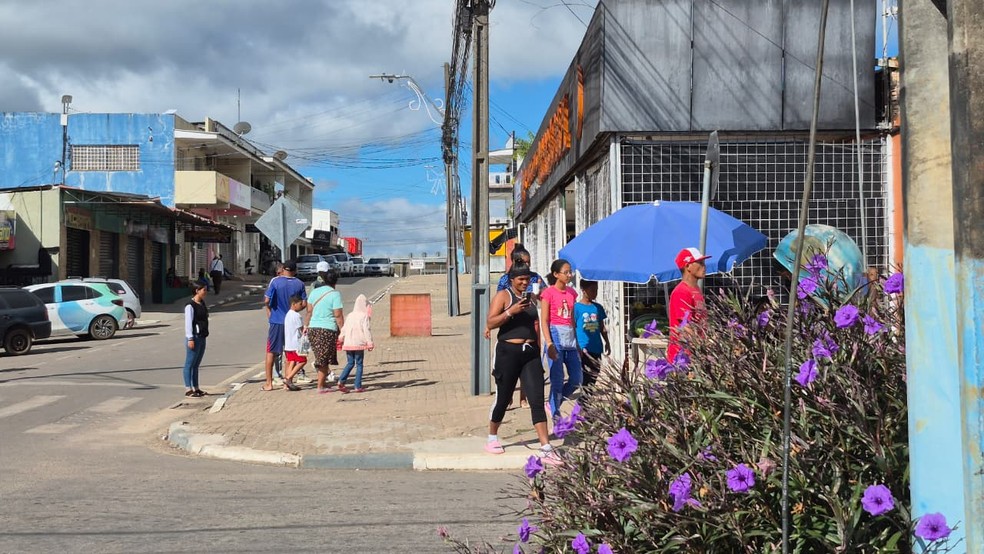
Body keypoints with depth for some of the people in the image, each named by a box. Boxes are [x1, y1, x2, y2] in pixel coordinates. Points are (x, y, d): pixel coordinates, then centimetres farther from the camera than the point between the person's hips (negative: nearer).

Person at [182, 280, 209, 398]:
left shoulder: (202, 303, 14)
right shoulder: (190, 305, -13)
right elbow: (188, 323, -17)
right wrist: (190, 338, -22)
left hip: (202, 337, 9)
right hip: (194, 337, -9)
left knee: (196, 364, 14)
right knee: (190, 363, -5)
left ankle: (196, 388, 20)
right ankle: (188, 389, -3)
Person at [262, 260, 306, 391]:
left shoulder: (275, 281, -7)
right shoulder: (299, 284, 0)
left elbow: (266, 300, -12)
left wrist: (269, 312, 7)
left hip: (276, 321, -2)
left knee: (270, 352, 7)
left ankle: (269, 383, 7)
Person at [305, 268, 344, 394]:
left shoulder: (315, 292, 9)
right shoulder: (335, 294, -8)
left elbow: (309, 311, 11)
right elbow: (338, 315, -12)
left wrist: (307, 326, 20)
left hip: (313, 328, 6)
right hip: (328, 329, -6)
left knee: (320, 358, 16)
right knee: (324, 359, 2)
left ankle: (322, 382, 21)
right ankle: (321, 386, 5)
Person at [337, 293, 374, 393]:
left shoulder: (349, 315, 12)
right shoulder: (364, 316, -5)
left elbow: (344, 329, 14)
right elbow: (366, 330, -10)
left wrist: (341, 339, 25)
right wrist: (369, 343, -6)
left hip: (348, 343, 5)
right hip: (359, 344, -5)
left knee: (350, 363, 14)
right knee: (359, 364, 3)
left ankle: (341, 381, -4)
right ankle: (358, 386, 1)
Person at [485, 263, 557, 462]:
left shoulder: (530, 298, 16)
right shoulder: (503, 296, -2)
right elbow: (490, 323, -11)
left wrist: (538, 352, 20)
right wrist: (511, 311, -22)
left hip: (530, 352, 5)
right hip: (508, 351, -5)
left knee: (537, 400, -4)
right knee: (503, 398, 6)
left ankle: (546, 448, -7)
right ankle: (492, 438, 28)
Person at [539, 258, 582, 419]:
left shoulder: (571, 292, 12)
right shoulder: (549, 293, -5)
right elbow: (544, 321, -8)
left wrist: (577, 342, 15)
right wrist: (549, 343, -16)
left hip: (570, 337, 6)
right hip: (555, 335, -6)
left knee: (576, 379, 5)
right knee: (557, 380, -4)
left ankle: (554, 404, 24)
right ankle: (555, 413, 9)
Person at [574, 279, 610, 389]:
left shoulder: (598, 307, 12)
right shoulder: (577, 307, -5)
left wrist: (607, 342, 12)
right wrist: (577, 347, -11)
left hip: (596, 348, 6)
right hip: (584, 350, -6)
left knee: (595, 375, 9)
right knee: (585, 377, -7)